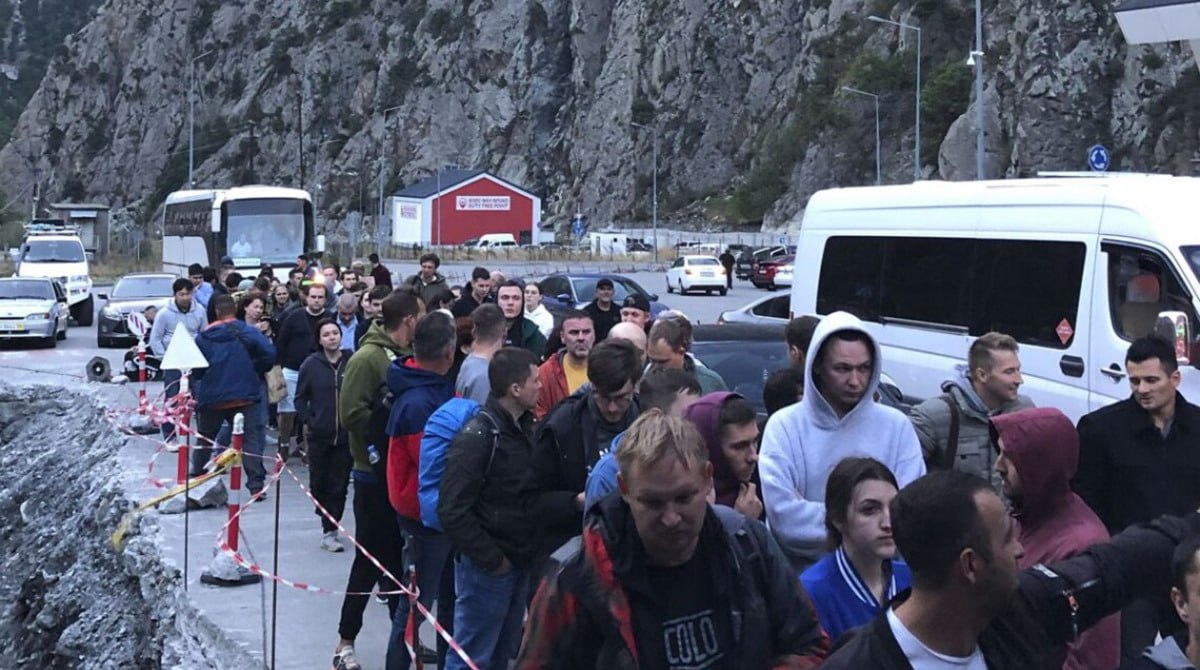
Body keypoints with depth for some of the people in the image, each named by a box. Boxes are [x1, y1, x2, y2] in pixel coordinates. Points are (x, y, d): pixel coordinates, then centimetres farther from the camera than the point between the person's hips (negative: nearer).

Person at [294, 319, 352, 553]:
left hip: (346, 435, 0)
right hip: (319, 436, 1)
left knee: (339, 485, 1)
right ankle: (330, 524, 26)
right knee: (319, 485, 5)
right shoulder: (311, 365, -1)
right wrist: (309, 421, -3)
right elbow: (300, 398, 5)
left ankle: (329, 530, 10)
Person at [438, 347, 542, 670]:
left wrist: (528, 549, 3)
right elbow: (453, 511, -21)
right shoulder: (477, 435, -19)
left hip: (519, 562, 8)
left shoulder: (523, 427, 7)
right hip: (487, 567, -8)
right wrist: (490, 558, -16)